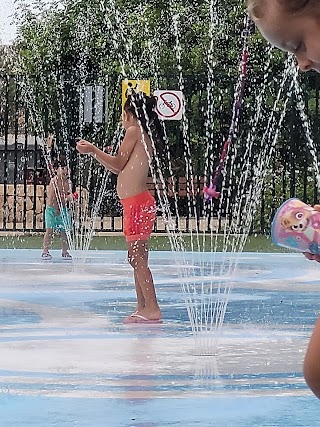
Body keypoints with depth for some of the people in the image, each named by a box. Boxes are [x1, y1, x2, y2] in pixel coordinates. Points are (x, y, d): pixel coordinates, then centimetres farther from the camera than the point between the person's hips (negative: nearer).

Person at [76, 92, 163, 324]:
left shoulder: (134, 131, -8)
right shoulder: (145, 136, 19)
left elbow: (118, 165, -8)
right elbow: (123, 168, 21)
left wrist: (93, 150, 1)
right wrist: (94, 152, 28)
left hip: (137, 203, -10)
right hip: (138, 203, 10)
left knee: (137, 258, -10)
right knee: (136, 258, 12)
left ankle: (152, 308, -12)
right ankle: (143, 308, 14)